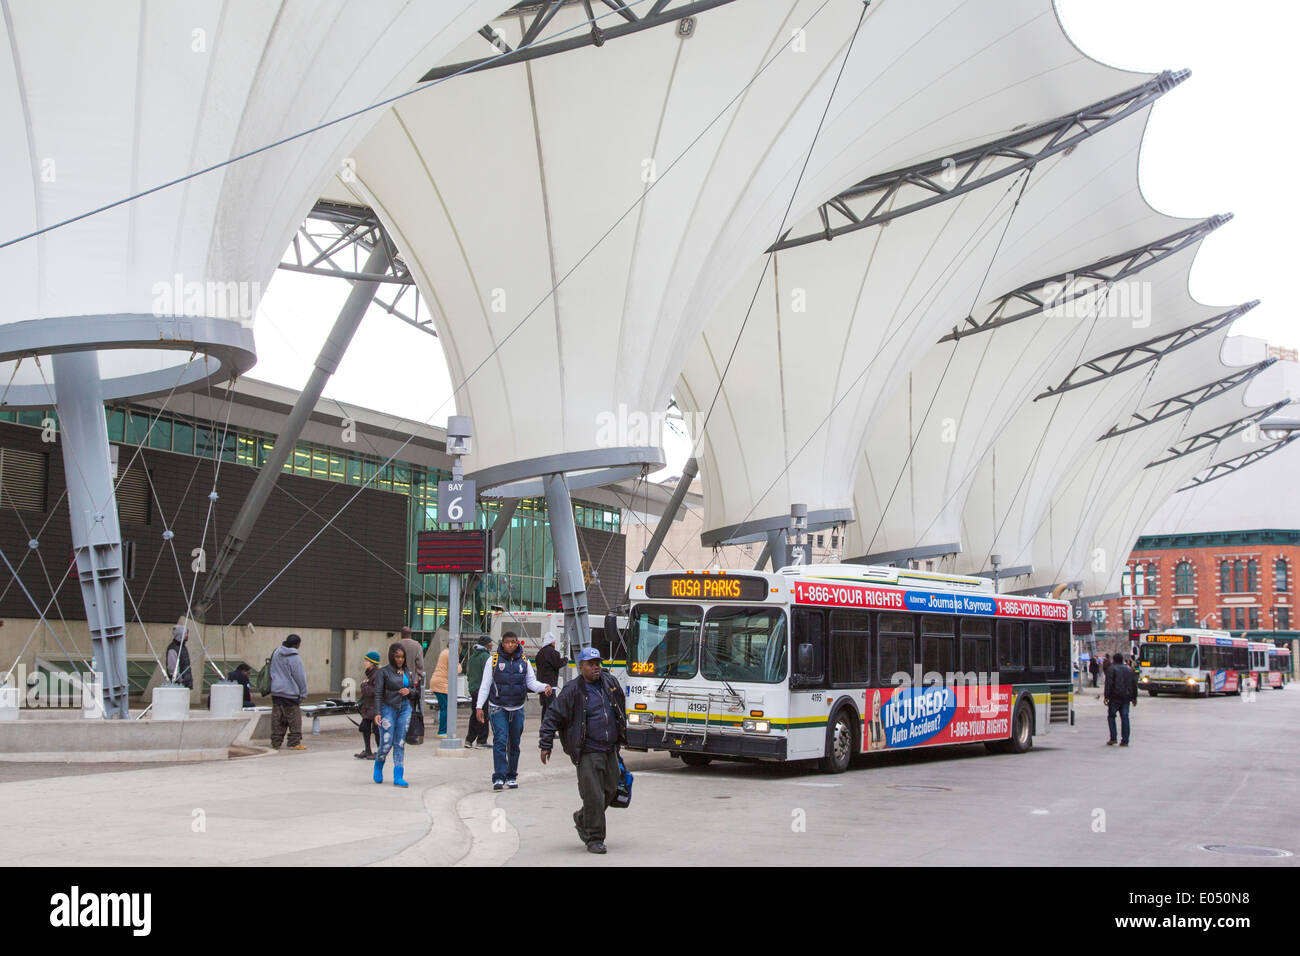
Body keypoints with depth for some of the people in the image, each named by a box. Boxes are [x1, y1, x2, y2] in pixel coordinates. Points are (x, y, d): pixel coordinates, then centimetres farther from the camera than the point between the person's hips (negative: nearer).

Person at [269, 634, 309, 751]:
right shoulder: (294, 657, -14)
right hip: (290, 693, -7)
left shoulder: (275, 653, 8)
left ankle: (275, 742, 12)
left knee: (277, 719, 10)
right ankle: (295, 742, 1)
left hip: (276, 692, 7)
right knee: (294, 719, 1)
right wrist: (303, 693, 1)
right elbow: (300, 677, -9)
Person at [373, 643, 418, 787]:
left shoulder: (409, 671, 10)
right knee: (386, 744, -5)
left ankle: (398, 777, 0)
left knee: (400, 744, 0)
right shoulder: (384, 672, -4)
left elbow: (415, 691, 17)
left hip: (405, 709, 4)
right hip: (388, 709, -4)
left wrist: (409, 691, -6)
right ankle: (378, 767, 26)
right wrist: (378, 713, -15)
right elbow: (378, 694, -7)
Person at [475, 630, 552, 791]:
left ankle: (512, 776, 20)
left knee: (514, 744, 9)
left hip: (517, 709, 3)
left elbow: (531, 682, 9)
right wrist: (479, 706, -5)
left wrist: (544, 687, -12)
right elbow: (485, 684, 0)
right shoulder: (494, 660, -1)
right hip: (497, 708, -3)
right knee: (500, 741, -14)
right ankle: (499, 777, -14)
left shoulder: (524, 661, 7)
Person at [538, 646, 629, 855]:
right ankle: (594, 839, 4)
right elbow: (553, 717, -6)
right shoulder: (572, 691, -9)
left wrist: (621, 735, 30)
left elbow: (621, 709, 25)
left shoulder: (610, 684, 8)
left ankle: (582, 819, 36)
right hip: (588, 752, -6)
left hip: (610, 749, 6)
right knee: (594, 796, -7)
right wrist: (546, 745, -9)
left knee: (610, 790, 13)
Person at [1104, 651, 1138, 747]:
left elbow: (1109, 684, -12)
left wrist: (1106, 697, -11)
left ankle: (1113, 738, -2)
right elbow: (1134, 684, 15)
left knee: (1111, 716, 6)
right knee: (1125, 717, 4)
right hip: (1126, 697, 5)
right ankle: (1125, 741, 0)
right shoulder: (1129, 669, 13)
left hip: (1115, 697, -5)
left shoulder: (1112, 668, -4)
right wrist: (1134, 697, 19)